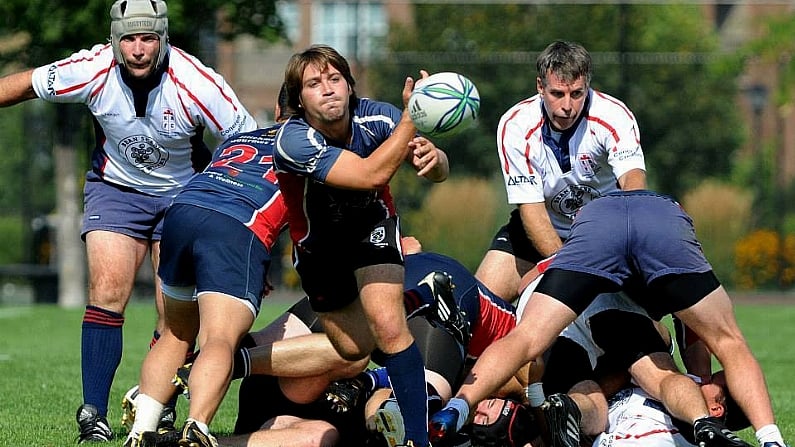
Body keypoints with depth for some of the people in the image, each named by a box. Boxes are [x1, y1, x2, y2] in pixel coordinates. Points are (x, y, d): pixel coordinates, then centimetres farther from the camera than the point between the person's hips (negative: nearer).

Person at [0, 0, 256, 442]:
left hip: (184, 193, -1)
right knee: (107, 292, -15)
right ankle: (94, 417, -12)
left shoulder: (196, 83, -27)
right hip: (116, 187, 1)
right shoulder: (93, 71, -21)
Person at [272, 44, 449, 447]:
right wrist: (412, 116, -50)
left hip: (372, 225, 0)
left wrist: (432, 157, -38)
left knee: (388, 326, -21)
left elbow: (438, 172, -14)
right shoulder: (293, 140, -33)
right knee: (353, 349, 9)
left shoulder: (375, 118, -24)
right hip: (319, 244, 0)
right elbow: (371, 174, -45)